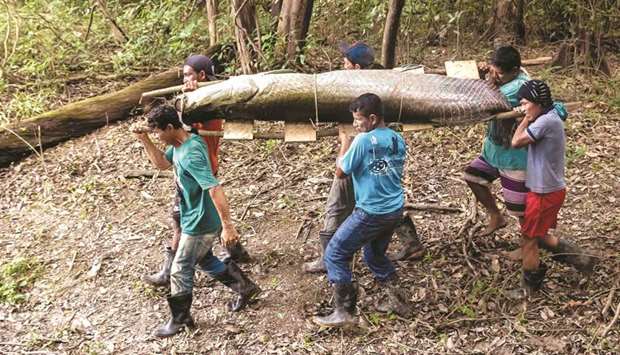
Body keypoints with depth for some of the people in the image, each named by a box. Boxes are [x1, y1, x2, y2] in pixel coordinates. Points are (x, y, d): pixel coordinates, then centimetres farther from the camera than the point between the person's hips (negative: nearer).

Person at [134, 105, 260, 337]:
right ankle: (245, 288, 38)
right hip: (196, 219, 10)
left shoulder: (190, 154, -30)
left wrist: (227, 226, -34)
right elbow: (161, 163, 18)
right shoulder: (178, 145, 0)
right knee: (204, 261, 26)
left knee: (180, 271, 6)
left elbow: (215, 189, -34)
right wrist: (145, 141, 2)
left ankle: (180, 319, 26)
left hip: (200, 223, -10)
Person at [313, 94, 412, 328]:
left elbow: (340, 173, -8)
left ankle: (344, 312, 2)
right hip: (395, 211, 8)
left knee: (335, 255, 3)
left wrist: (344, 145, 5)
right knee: (375, 255, 27)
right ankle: (398, 302, 28)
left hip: (370, 213, -8)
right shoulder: (398, 140, 6)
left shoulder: (363, 140, -16)